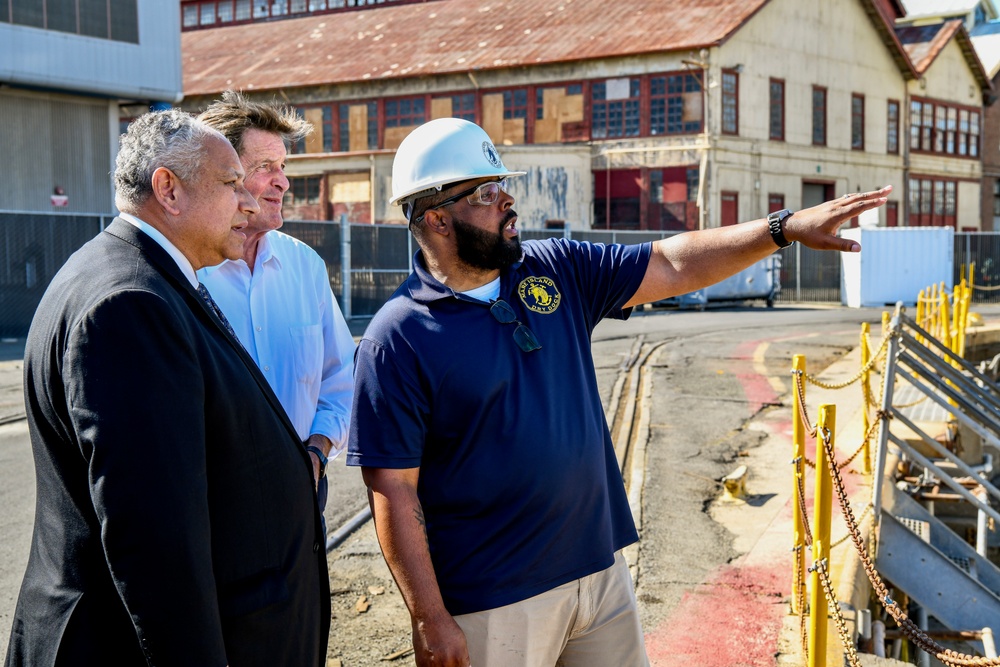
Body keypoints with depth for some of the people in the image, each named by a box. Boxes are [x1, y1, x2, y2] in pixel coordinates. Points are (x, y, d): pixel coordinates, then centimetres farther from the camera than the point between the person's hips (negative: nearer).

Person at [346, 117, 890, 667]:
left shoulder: (556, 271, 3)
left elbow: (674, 266, 6)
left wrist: (788, 227, -2)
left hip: (600, 570, 6)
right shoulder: (397, 340, -14)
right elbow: (393, 490, -14)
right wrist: (430, 619, -15)